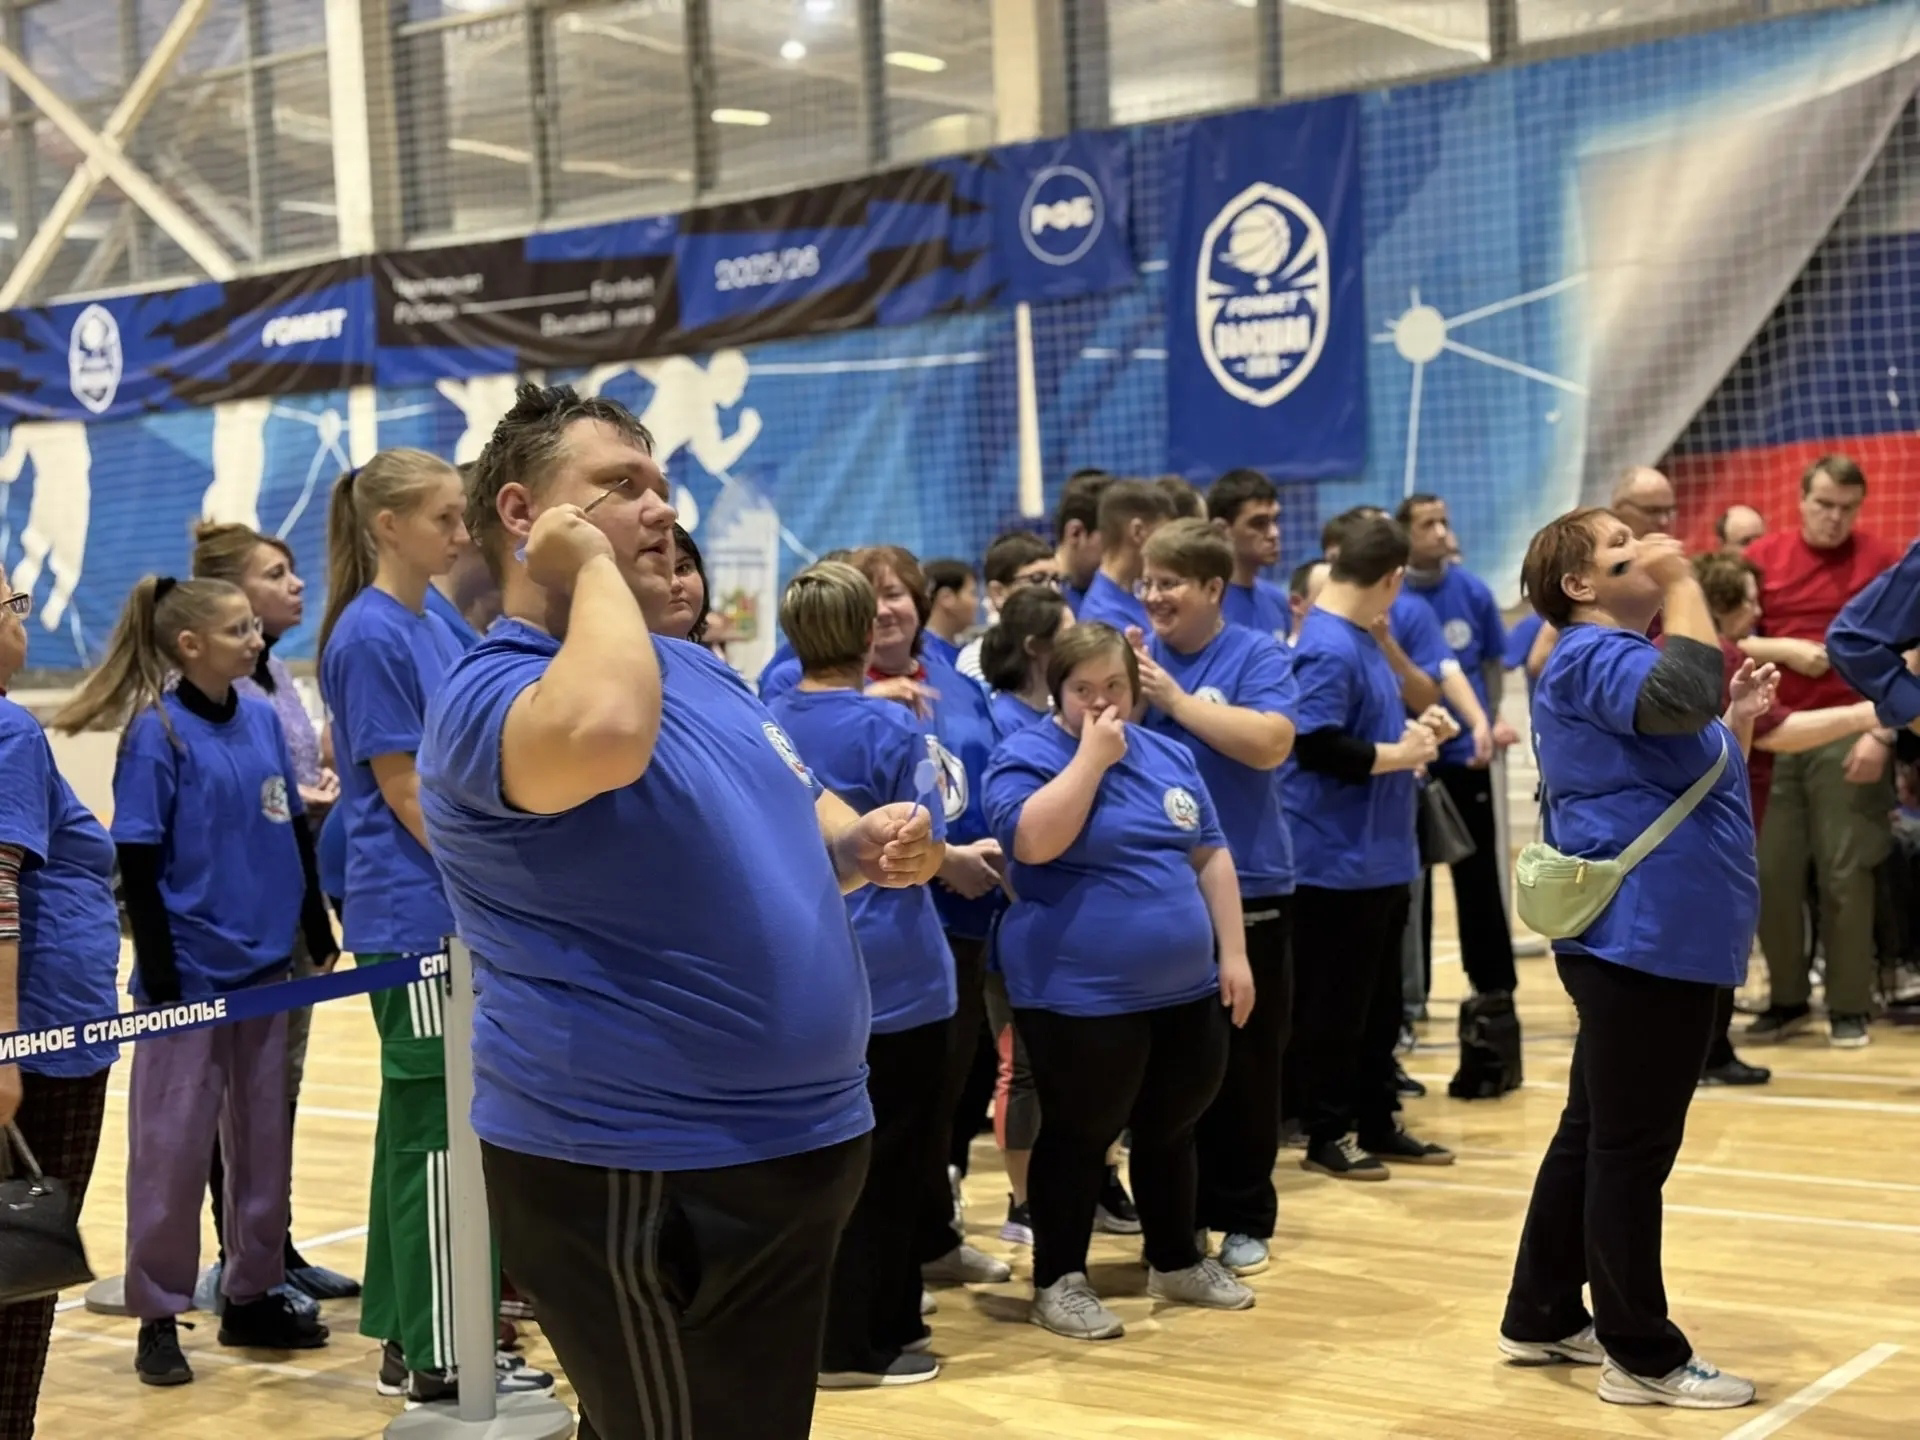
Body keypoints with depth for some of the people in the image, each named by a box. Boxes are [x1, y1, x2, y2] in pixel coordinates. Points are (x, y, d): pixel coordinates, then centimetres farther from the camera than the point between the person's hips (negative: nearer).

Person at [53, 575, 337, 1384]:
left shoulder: (262, 721, 6)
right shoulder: (156, 734, -11)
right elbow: (138, 867, -12)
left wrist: (319, 934, 12)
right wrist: (160, 979, -14)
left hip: (264, 969, 6)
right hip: (191, 973, -6)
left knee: (263, 1139, 13)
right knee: (173, 1147, 2)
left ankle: (253, 1296, 25)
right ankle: (159, 1317, 12)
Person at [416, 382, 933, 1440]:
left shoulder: (698, 669, 13)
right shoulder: (491, 690, -15)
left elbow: (790, 818, 27)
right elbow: (604, 734, -39)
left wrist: (865, 845, 3)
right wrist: (593, 563, -22)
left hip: (797, 1144, 9)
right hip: (635, 1174, -9)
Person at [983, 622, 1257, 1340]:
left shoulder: (1169, 756, 11)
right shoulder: (1025, 754, -8)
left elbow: (1210, 855, 14)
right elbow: (1034, 841, -26)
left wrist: (1233, 954, 8)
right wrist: (1093, 755, -20)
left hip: (1186, 989, 6)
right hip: (1080, 996, -6)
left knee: (1172, 1127, 17)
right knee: (1078, 1136, 3)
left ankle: (1176, 1260, 33)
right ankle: (1059, 1279, 16)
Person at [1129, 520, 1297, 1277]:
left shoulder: (1259, 655, -4)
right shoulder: (1138, 654, 5)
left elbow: (1269, 743, -20)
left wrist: (1174, 697, -17)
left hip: (1246, 889, -3)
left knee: (1244, 1063, 6)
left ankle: (1244, 1218, 18)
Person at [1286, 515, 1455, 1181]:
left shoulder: (1362, 640, 12)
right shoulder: (1329, 649, -19)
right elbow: (1316, 747, -26)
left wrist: (1412, 731, 7)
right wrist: (1400, 755, -17)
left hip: (1381, 858, 10)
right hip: (1337, 862, -10)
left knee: (1380, 1001, 16)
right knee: (1334, 1005, 1)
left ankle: (1377, 1124, 26)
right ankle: (1327, 1135, 11)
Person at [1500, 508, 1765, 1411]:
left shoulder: (1621, 660, 21)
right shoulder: (1591, 657, -12)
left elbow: (1682, 787, 26)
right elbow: (1684, 694, -34)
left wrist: (1737, 726, 12)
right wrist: (1682, 579, -21)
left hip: (1660, 939, 11)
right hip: (1642, 939, -11)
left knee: (1595, 1137, 16)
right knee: (1630, 1150, -3)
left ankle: (1542, 1318, 25)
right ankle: (1643, 1358, 5)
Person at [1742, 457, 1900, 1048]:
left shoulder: (1880, 560, 1)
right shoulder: (1763, 557, 6)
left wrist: (1882, 733, -9)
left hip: (1847, 735, -2)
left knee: (1845, 874, 0)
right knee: (1770, 873, 2)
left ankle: (1849, 1007, 9)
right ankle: (1788, 1000, 15)